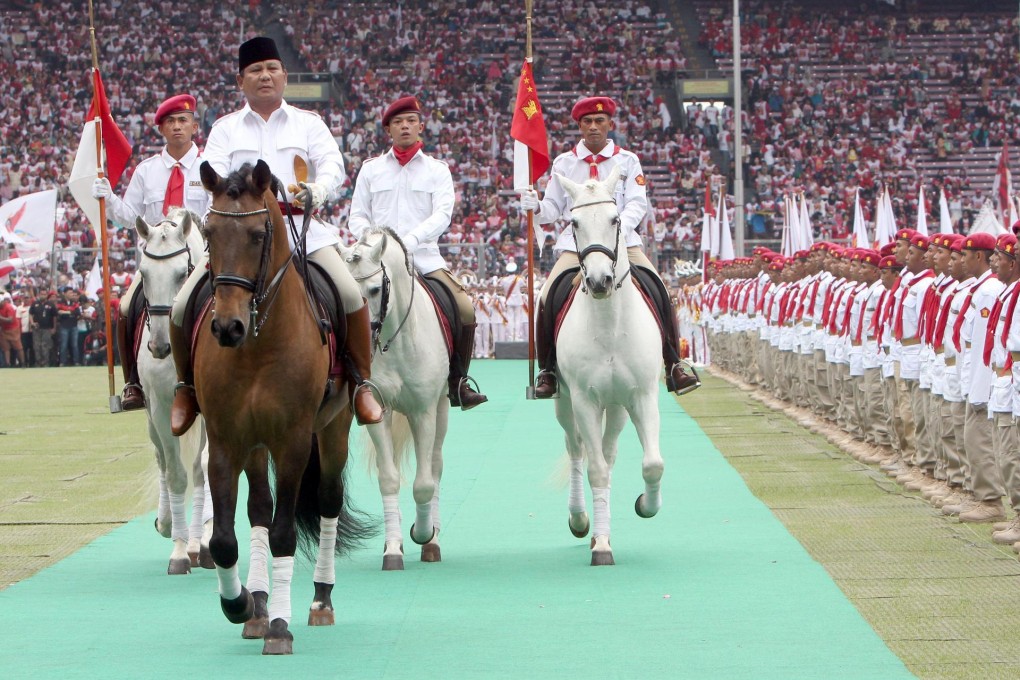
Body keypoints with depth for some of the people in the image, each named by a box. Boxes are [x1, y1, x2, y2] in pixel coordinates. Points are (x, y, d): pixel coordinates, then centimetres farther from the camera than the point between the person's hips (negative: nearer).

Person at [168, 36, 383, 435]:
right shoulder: (225, 129, 12)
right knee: (182, 307, -14)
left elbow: (333, 165, -1)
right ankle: (186, 385, 8)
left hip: (302, 232, 0)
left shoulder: (308, 124, 12)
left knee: (352, 296, -22)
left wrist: (317, 190, -24)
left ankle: (362, 383, -5)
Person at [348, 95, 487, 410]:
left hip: (425, 257, 0)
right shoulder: (371, 169, 13)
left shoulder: (437, 170, 9)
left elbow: (442, 215, -5)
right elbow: (357, 216, 10)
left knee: (465, 310, -15)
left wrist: (410, 240, -22)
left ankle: (457, 381, 1)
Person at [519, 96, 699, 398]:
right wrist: (535, 206, -12)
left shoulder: (627, 161, 7)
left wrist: (619, 226, -22)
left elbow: (638, 203, -3)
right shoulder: (564, 163, 10)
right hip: (575, 244, 0)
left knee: (658, 290, -20)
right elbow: (553, 209, 11)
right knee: (548, 298, -21)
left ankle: (673, 365, -10)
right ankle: (548, 370, -5)